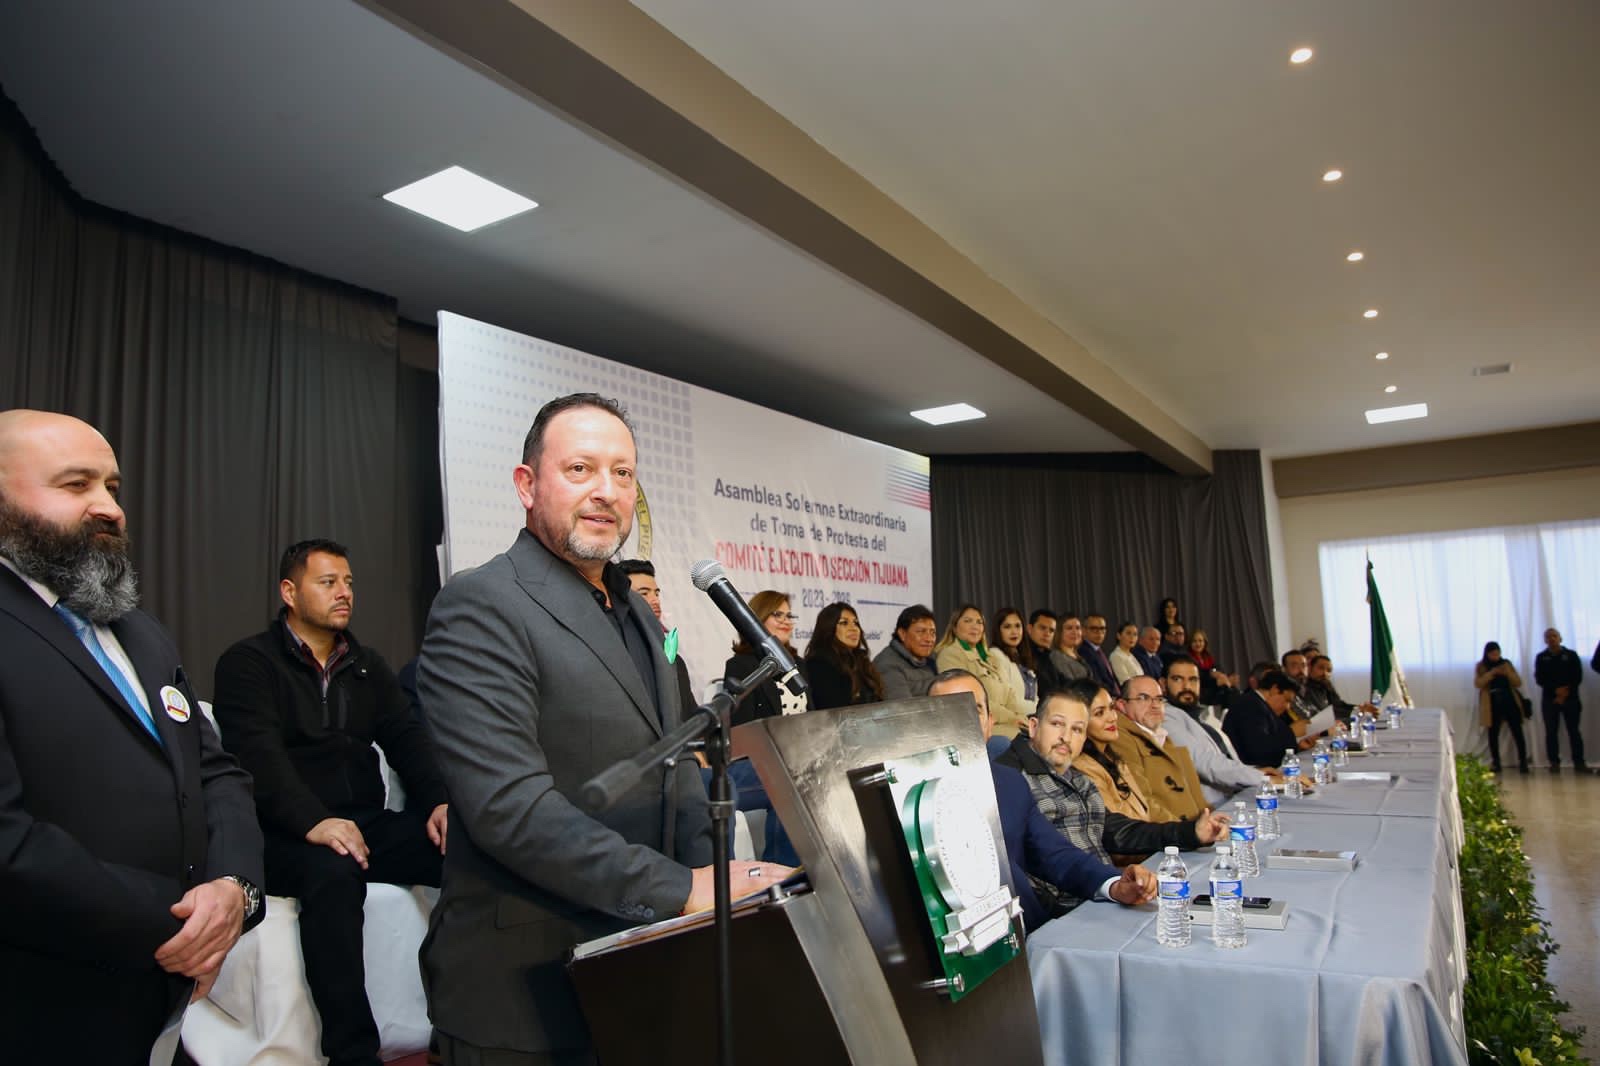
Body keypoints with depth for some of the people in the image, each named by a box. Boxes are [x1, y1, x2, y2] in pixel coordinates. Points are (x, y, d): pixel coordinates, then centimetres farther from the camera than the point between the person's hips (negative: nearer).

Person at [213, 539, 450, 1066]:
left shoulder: (368, 666, 20)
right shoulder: (248, 663, 2)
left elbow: (407, 738, 9)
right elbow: (260, 755, -13)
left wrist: (439, 803, -11)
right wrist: (313, 821, -29)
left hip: (368, 824, 5)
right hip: (285, 836, -4)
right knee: (334, 872, -38)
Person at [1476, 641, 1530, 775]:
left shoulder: (1506, 663, 9)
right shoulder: (1481, 666, 4)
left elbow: (1518, 683, 5)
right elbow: (1477, 684, -9)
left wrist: (1508, 672, -13)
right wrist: (1492, 673, -19)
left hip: (1509, 701, 1)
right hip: (1492, 704, -1)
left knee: (1517, 732, -5)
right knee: (1493, 734, 1)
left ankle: (1523, 762, -4)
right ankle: (1495, 763, 7)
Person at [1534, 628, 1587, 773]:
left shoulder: (1571, 655, 8)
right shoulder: (1541, 657, 9)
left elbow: (1578, 677, 0)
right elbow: (1539, 679, 1)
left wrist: (1566, 692, -11)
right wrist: (1555, 690, -14)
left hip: (1571, 698, 0)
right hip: (1549, 699, 0)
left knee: (1574, 731, -1)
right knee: (1551, 732, -1)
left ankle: (1579, 762, 4)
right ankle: (1554, 763, 2)